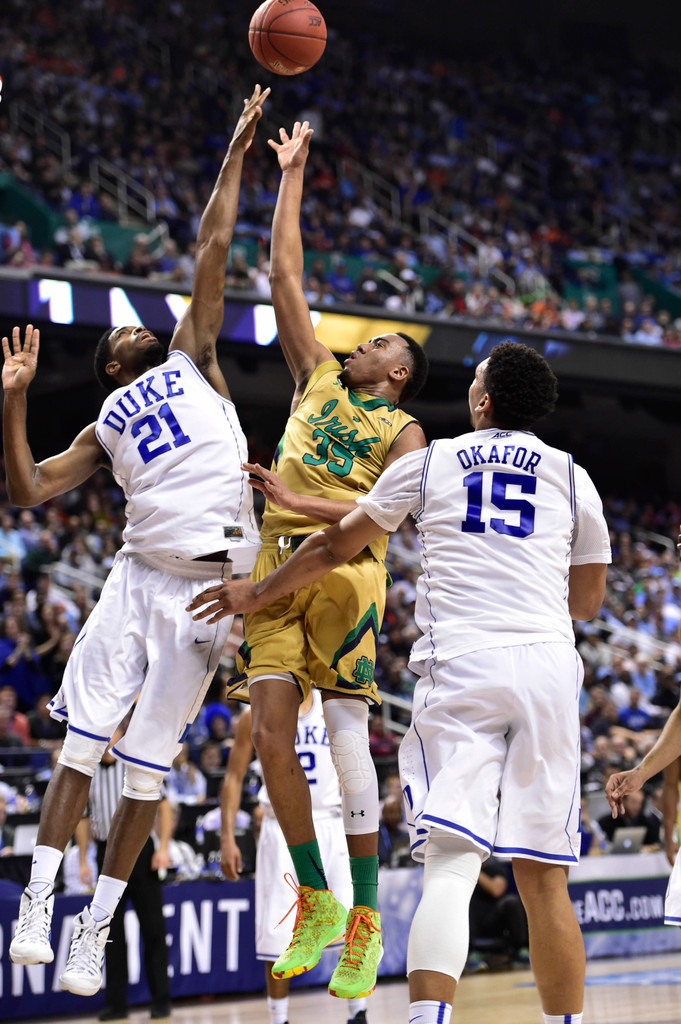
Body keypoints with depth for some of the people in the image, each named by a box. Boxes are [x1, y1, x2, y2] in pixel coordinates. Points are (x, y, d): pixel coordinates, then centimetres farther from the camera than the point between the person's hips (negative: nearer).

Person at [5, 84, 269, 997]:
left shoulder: (193, 361, 14)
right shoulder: (104, 430, 17)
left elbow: (212, 249, 9)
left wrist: (235, 155, 8)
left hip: (210, 587, -1)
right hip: (139, 579, 1)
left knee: (149, 766, 0)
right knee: (82, 742, -9)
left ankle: (96, 927, 7)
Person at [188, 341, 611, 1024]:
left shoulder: (429, 463, 12)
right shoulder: (572, 477, 15)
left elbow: (334, 548, 21)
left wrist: (258, 593, 36)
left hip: (461, 664, -2)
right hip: (549, 664, 2)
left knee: (449, 864, -12)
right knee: (543, 878, 6)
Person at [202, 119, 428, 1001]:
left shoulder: (403, 431, 9)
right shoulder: (318, 379, 23)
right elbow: (285, 275, 22)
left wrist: (303, 504, -17)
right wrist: (291, 176, 22)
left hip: (346, 568, -4)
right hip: (278, 565, 5)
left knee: (346, 737, -9)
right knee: (270, 727, -7)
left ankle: (364, 922, -5)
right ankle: (315, 901, 3)